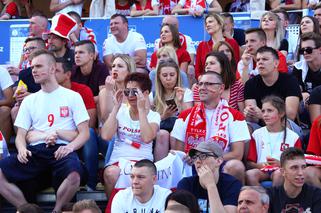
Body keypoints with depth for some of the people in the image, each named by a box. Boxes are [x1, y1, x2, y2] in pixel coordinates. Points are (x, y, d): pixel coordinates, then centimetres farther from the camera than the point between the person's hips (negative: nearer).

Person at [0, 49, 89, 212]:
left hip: (61, 150, -3)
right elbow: (21, 135, 15)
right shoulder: (29, 100, 21)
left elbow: (84, 133, 5)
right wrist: (22, 149, -9)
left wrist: (70, 146, -17)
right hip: (34, 150, 3)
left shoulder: (72, 96, 11)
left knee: (74, 175, -39)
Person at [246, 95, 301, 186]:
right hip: (262, 170, 2)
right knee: (249, 174, -32)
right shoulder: (257, 134, 15)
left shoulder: (293, 137, 8)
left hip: (281, 170, -2)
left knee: (279, 173, -37)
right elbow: (249, 163, 9)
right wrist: (259, 165, -14)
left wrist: (280, 164, -14)